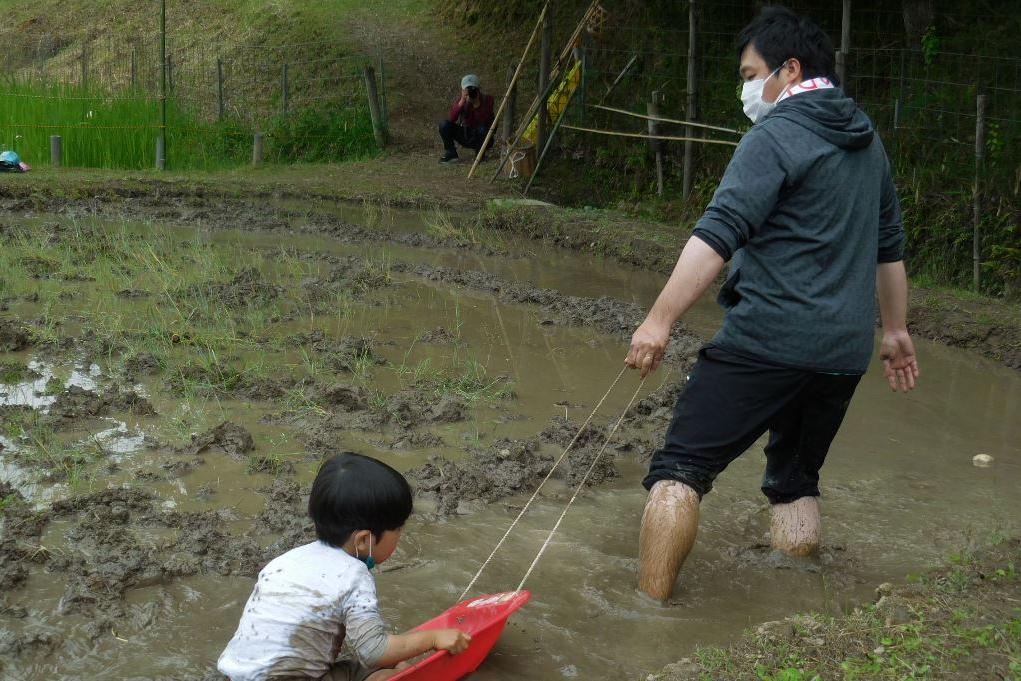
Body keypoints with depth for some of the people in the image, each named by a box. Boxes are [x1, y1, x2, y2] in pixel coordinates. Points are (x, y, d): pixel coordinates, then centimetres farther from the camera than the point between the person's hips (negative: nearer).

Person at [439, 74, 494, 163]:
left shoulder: (487, 99, -15)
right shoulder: (461, 100, -9)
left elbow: (484, 121, -26)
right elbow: (451, 119, -25)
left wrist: (477, 104, -35)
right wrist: (461, 102, -34)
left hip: (480, 136, -2)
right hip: (465, 135, 2)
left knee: (482, 129, -37)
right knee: (444, 125, -20)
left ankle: (480, 153, -7)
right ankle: (450, 153, -3)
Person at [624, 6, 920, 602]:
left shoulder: (776, 137, -9)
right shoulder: (867, 142, 17)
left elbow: (718, 233, -21)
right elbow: (890, 246, 24)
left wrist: (660, 320, -24)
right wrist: (896, 329, 33)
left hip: (768, 340, -8)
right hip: (845, 351, 8)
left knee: (681, 468, -3)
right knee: (797, 479, 20)